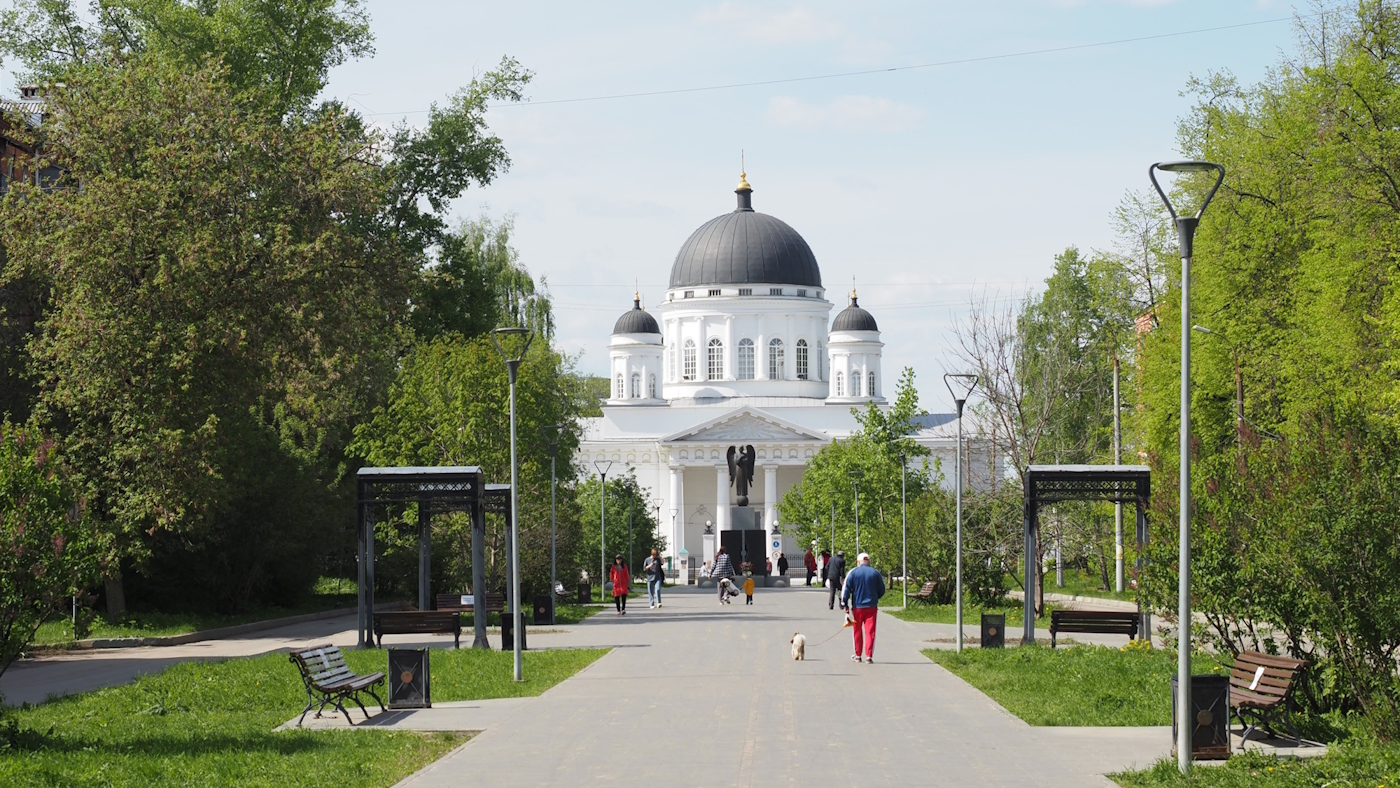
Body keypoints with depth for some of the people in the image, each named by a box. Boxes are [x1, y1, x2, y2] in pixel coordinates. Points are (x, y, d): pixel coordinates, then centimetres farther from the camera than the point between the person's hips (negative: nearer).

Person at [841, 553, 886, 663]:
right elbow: (882, 590, 9)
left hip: (857, 606, 0)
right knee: (870, 632, 0)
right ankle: (869, 656, -8)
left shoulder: (853, 572, -3)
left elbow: (847, 588, -8)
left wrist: (844, 601, -2)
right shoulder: (875, 573, 1)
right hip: (872, 606, 0)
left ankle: (858, 655, 21)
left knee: (857, 631, 13)